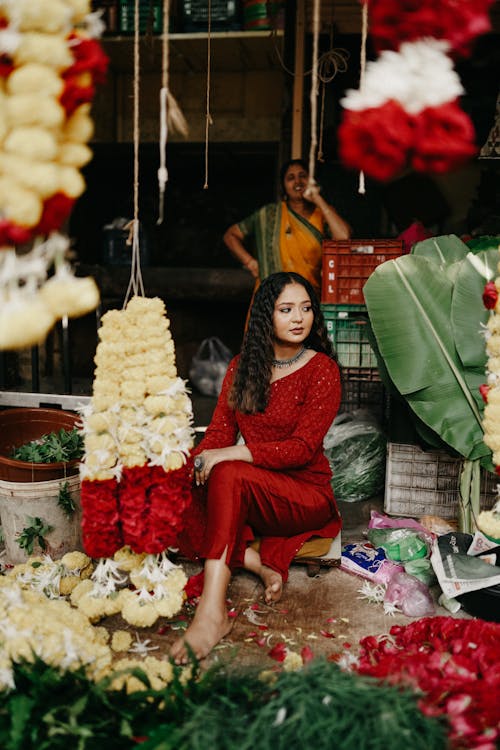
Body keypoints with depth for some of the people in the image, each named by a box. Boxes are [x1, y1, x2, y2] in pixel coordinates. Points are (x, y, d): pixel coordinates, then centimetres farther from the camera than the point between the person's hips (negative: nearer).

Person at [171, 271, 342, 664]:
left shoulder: (322, 370, -7)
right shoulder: (242, 366, 10)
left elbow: (302, 448, -17)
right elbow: (220, 430, 4)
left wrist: (228, 455, -25)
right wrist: (197, 464, -19)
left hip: (307, 495, -5)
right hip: (247, 496, 5)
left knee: (229, 475, -35)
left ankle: (212, 613, -39)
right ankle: (261, 562, -18)